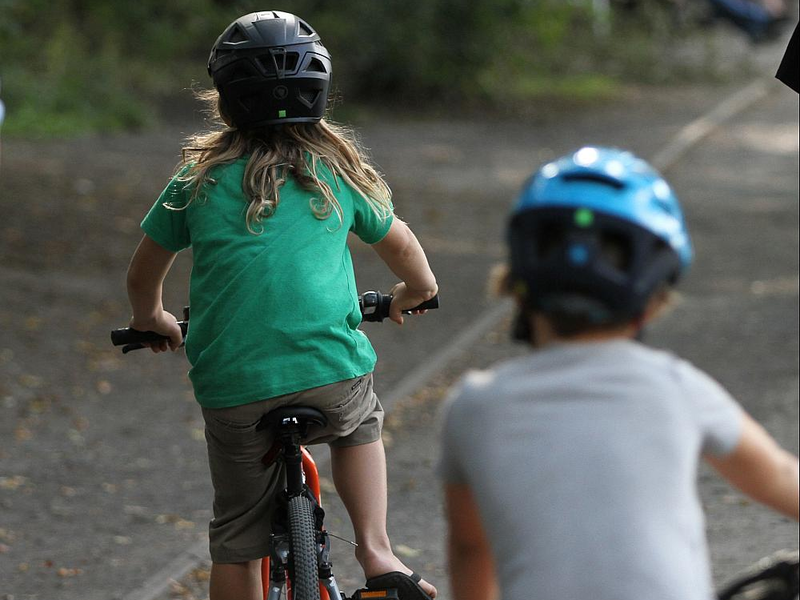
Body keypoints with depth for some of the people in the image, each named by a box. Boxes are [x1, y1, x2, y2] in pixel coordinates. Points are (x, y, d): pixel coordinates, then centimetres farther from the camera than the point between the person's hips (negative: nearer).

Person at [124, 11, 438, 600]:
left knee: (237, 539, 12)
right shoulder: (336, 167, 7)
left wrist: (151, 318, 39)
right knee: (361, 427, 34)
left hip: (233, 388, 0)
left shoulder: (201, 177, 5)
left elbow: (144, 272, 17)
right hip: (332, 374, 1)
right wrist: (418, 288, 45)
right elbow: (398, 242, 24)